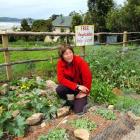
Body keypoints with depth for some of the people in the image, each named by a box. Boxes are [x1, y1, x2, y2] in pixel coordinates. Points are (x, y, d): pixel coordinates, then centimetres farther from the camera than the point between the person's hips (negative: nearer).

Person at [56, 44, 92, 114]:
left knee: (78, 110, -15)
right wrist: (77, 86, -31)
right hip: (70, 86, 3)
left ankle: (83, 99, 20)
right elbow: (61, 78, -23)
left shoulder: (80, 61, -24)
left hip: (81, 85, -3)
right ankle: (70, 102, 3)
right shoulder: (60, 62, -15)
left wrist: (84, 92, -14)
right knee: (59, 90, -29)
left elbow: (87, 77, -22)